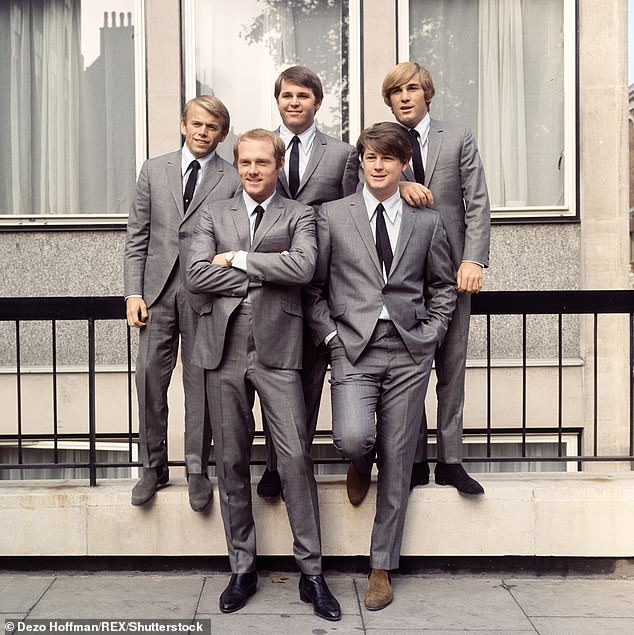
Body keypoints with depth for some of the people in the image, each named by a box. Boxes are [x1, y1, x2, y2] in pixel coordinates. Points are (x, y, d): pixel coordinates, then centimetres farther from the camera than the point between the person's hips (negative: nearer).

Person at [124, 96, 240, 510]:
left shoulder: (234, 180, 2)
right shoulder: (154, 170, 11)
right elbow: (137, 237, 9)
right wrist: (134, 291, 0)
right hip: (159, 288, 2)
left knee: (201, 382, 4)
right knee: (150, 376, 2)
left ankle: (198, 470, 16)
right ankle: (153, 467, 16)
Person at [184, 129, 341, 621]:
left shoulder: (299, 215, 8)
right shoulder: (214, 214, 14)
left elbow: (302, 267, -12)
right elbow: (196, 275, -1)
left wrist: (238, 259, -6)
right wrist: (264, 274, -5)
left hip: (277, 349, -2)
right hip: (224, 350, 3)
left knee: (296, 458, -6)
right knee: (231, 462, 8)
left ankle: (312, 572, 7)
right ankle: (242, 569, 21)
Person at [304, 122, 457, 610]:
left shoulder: (427, 221, 9)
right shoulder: (332, 215, 5)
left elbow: (444, 285, 17)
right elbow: (313, 285, 7)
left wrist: (430, 334, 4)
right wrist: (331, 335, -3)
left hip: (409, 353, 2)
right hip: (354, 349, -1)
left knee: (397, 463, 4)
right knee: (353, 438, -24)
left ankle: (382, 568, 19)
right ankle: (361, 462, 17)